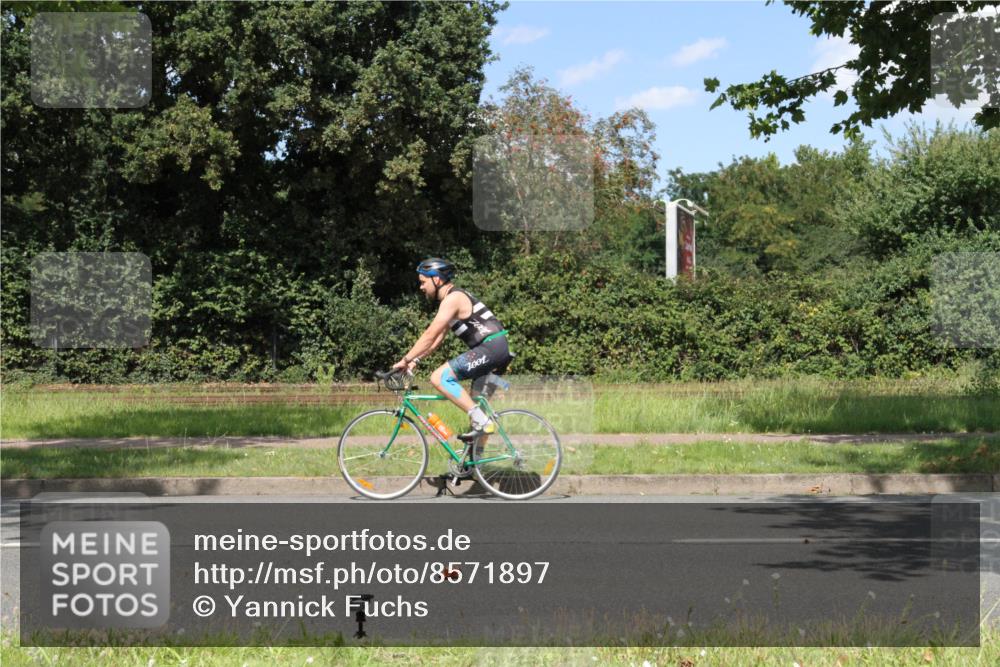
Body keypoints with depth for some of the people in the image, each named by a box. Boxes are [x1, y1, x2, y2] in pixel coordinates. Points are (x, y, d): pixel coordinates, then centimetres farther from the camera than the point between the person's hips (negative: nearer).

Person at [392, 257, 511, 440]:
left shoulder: (452, 299, -10)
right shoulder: (455, 298, 21)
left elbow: (430, 335, -15)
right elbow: (437, 339, 22)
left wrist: (405, 360, -11)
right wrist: (414, 360, 15)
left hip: (490, 347, -10)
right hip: (497, 349, 10)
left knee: (439, 377, -15)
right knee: (477, 403, 16)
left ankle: (481, 421, -17)